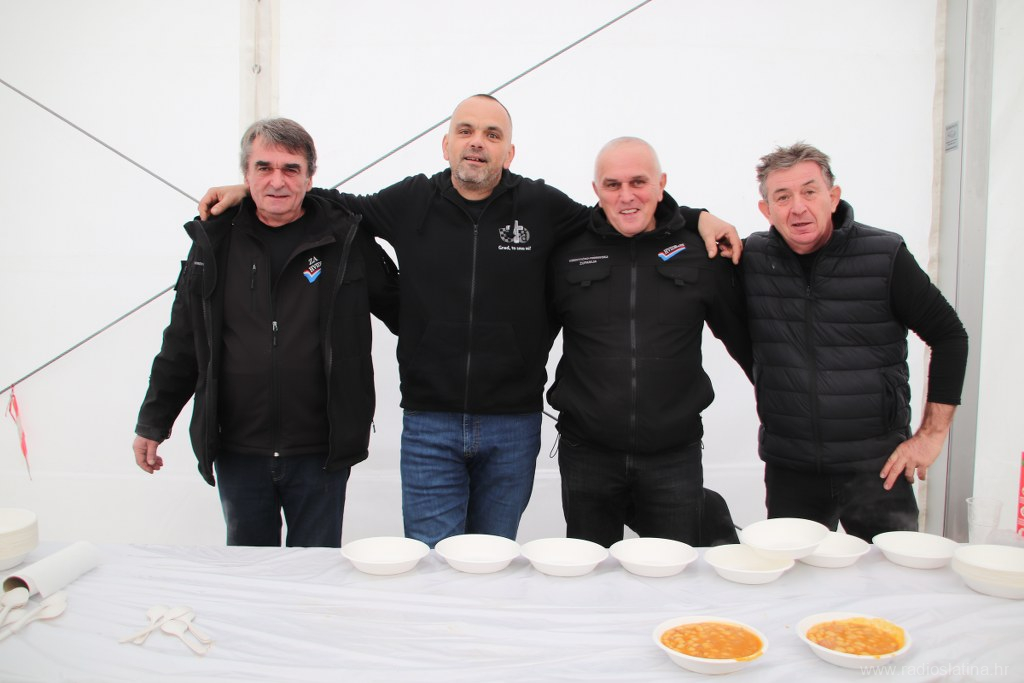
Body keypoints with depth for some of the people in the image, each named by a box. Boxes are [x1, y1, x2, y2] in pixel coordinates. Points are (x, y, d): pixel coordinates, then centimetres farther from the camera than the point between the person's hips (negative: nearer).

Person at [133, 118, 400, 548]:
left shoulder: (347, 241, -4)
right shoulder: (214, 242, 3)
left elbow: (405, 314, 5)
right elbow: (181, 345, 10)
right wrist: (153, 423, 12)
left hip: (320, 452, -2)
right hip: (236, 451, 3)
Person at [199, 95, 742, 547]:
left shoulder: (540, 206, 0)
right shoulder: (411, 201, 2)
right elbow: (338, 205, 16)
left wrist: (698, 218, 2)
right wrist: (247, 192, 12)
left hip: (513, 429, 1)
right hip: (429, 425, 0)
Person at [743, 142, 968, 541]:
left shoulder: (884, 256, -6)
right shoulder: (753, 258, -2)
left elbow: (948, 335, 1)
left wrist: (932, 433, -2)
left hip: (877, 467, -1)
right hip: (788, 467, 2)